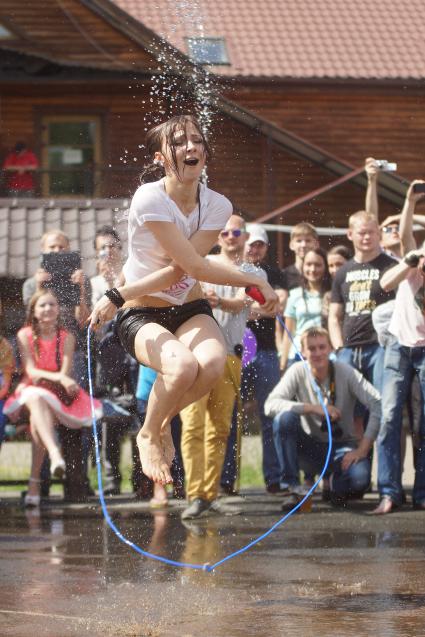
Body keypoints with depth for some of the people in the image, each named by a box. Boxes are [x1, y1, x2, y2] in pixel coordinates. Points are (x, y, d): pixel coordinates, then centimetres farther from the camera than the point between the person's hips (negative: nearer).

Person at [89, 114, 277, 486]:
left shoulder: (217, 207, -6)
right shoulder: (150, 199, -19)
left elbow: (178, 272, -15)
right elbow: (196, 267, -21)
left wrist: (119, 296, -24)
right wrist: (255, 281, -17)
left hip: (190, 309, 4)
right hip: (142, 316, -4)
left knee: (212, 364, -31)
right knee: (183, 365, -35)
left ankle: (164, 422, 2)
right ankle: (149, 435, -3)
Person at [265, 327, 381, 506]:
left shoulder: (345, 372, -12)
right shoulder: (297, 372, -9)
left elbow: (378, 405, -20)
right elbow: (270, 405, -21)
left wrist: (363, 449, -25)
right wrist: (313, 408, -29)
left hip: (342, 446, -1)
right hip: (312, 447, 1)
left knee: (359, 479, -33)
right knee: (284, 418, -27)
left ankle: (336, 483, 6)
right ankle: (291, 487, -18)